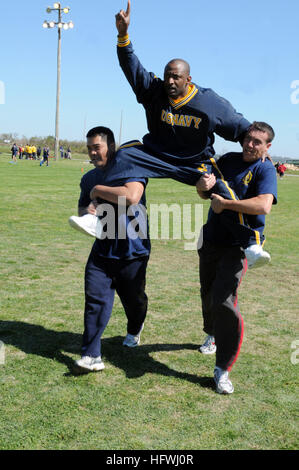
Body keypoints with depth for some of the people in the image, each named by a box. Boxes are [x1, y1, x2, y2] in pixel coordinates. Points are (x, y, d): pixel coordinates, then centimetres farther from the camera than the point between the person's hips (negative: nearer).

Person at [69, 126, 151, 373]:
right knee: (96, 300, -7)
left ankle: (134, 330, 45)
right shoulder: (89, 178, 11)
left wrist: (98, 190, -18)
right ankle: (91, 355, -3)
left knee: (134, 299, 12)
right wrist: (86, 212, -4)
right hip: (102, 249, 5)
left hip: (133, 252, -4)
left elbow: (132, 197, -30)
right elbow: (81, 207, 22)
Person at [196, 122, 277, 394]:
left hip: (238, 246, -6)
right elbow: (204, 194, 8)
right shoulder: (229, 160, 8)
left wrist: (224, 203, -24)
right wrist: (205, 185, -15)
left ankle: (223, 370, -9)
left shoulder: (265, 170, -10)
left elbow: (263, 205, -29)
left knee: (225, 300, -20)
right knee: (208, 294, 21)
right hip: (212, 240, 6)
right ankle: (212, 335, 52)